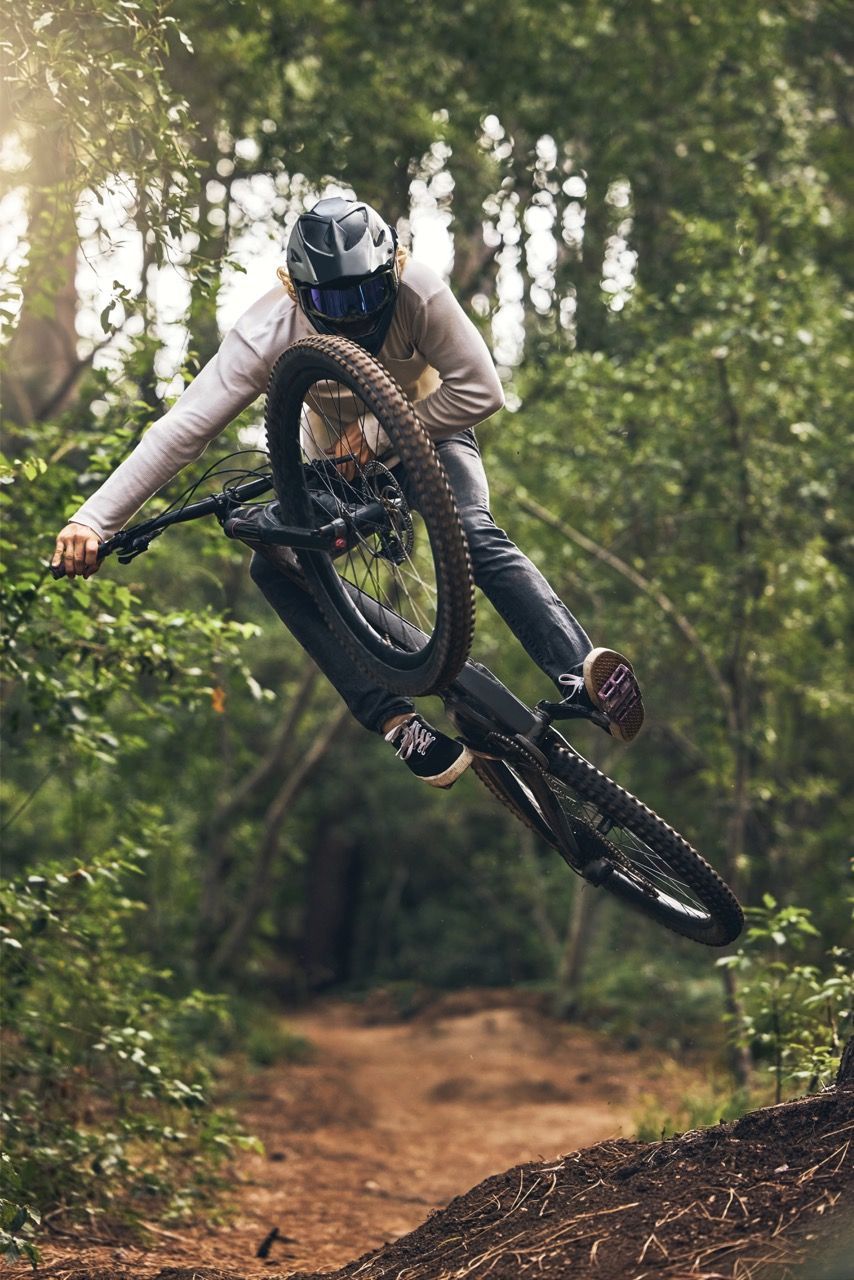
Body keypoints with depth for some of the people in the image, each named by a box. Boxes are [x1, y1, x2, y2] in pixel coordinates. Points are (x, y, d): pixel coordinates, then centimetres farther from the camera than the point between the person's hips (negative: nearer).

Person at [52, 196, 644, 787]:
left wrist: (379, 433, -35)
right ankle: (397, 721, -26)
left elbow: (480, 391, -28)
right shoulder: (267, 334, -32)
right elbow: (182, 430, -34)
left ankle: (583, 671, -37)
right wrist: (92, 520, -42)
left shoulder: (418, 291, -34)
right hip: (340, 454, 2)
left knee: (475, 536, -32)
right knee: (275, 566, -21)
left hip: (427, 431, -2)